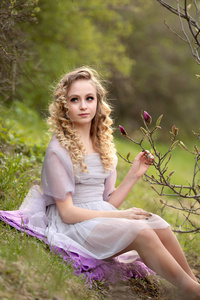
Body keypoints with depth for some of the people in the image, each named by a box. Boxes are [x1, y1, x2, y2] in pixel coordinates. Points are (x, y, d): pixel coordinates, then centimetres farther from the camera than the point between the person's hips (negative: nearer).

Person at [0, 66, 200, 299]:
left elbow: (108, 202, 12)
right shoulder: (59, 150, -9)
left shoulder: (102, 146, 12)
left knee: (158, 224, -22)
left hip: (104, 217, 7)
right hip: (75, 226, -6)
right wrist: (121, 216, -14)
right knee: (142, 232, -28)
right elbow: (67, 213, -12)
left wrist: (134, 175, 3)